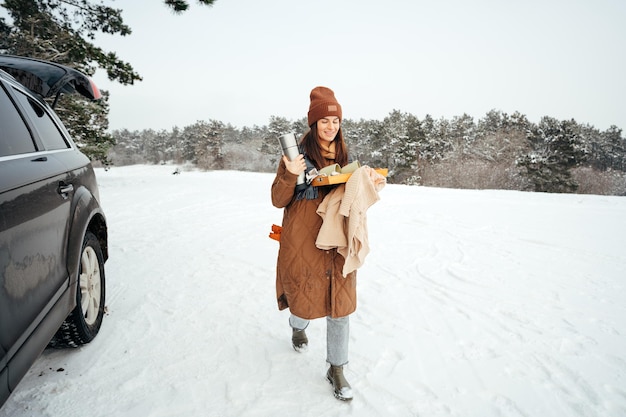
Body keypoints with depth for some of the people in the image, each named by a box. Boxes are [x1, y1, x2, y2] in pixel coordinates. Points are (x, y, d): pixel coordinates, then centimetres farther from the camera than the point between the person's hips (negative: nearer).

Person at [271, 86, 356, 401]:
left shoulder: (343, 155, 8)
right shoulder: (297, 153, -6)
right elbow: (278, 200, -6)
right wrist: (290, 175, -24)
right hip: (304, 243, -3)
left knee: (340, 307, 6)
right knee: (305, 300, 12)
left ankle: (336, 370, 24)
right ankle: (298, 327, 51)